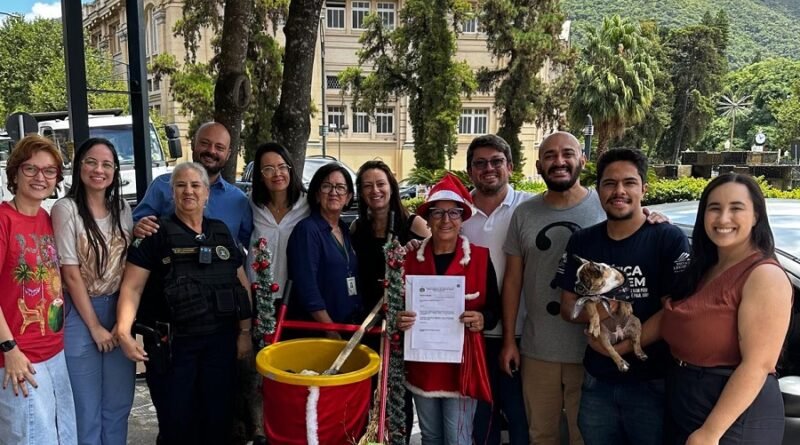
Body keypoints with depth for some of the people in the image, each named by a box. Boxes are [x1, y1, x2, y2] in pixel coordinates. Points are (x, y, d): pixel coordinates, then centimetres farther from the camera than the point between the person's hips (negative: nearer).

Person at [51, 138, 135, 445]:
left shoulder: (122, 209, 5)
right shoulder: (66, 209, -10)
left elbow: (128, 267, 6)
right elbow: (71, 273, -12)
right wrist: (94, 326, -11)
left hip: (118, 311, 5)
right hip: (80, 314, -4)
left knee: (119, 403, 14)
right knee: (87, 408, 7)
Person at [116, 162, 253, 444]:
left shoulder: (221, 232, 10)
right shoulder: (156, 234, -3)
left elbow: (242, 284, 13)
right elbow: (132, 287, -9)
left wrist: (245, 332, 6)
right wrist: (124, 331, -24)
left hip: (220, 341, 4)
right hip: (172, 344, -3)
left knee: (218, 416, 11)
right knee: (175, 420, 6)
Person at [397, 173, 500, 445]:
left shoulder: (479, 257, -5)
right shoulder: (412, 258, 1)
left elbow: (494, 308, 1)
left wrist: (482, 320, -20)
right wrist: (399, 319, -13)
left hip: (462, 362, -3)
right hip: (421, 362, 3)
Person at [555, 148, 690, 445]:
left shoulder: (669, 239, -8)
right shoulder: (581, 242, 4)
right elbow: (567, 306, 5)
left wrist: (622, 346, -17)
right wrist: (596, 313, -16)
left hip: (653, 384, -4)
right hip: (597, 382, 4)